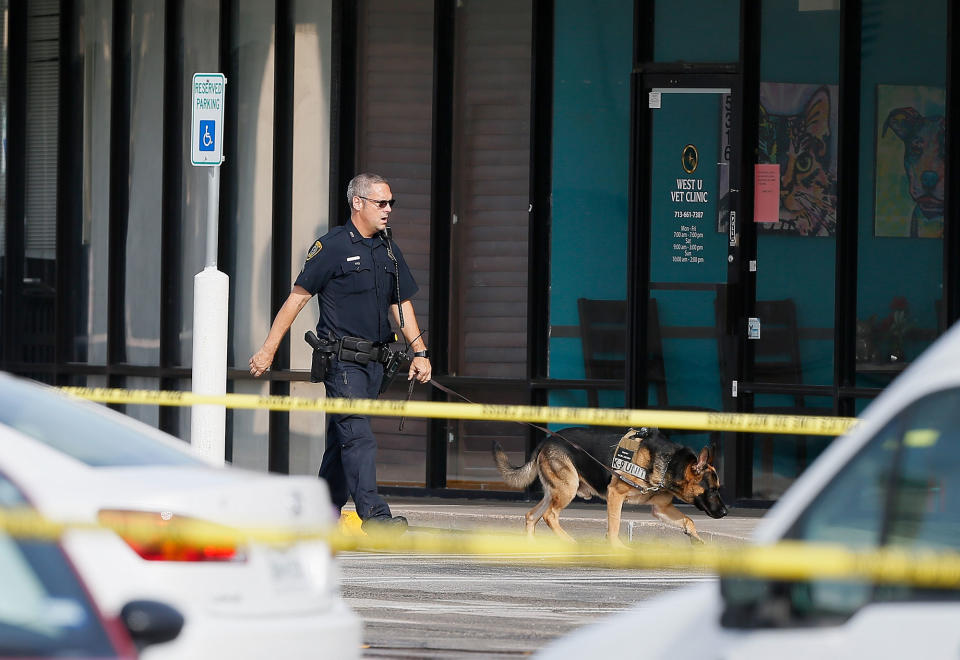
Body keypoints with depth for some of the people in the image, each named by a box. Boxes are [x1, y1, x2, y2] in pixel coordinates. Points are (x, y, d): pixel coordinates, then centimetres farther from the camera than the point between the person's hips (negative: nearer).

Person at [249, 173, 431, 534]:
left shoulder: (388, 249, 14)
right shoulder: (332, 246, -6)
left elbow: (402, 304, 21)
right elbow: (298, 297, -6)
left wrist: (420, 352, 11)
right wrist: (268, 350, -7)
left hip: (374, 360, 7)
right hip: (341, 359, -7)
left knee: (342, 438, 10)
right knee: (358, 436, -15)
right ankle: (373, 515, -22)